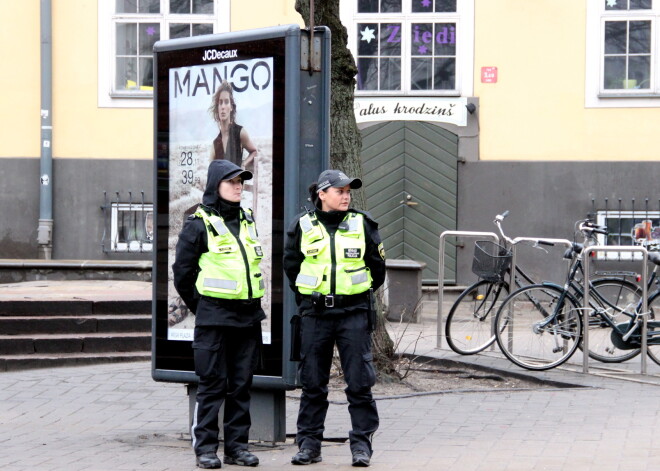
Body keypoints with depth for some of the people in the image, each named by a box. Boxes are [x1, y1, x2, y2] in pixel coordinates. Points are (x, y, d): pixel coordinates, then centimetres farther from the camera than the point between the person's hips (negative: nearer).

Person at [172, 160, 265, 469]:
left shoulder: (247, 221, 13)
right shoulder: (199, 224, -5)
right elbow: (182, 272, -1)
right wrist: (201, 308, 3)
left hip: (248, 316, 6)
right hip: (214, 317, -5)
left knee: (241, 384, 8)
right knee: (212, 384, -3)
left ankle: (237, 446, 14)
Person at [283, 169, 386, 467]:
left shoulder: (362, 224, 3)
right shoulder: (303, 226, 4)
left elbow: (377, 266, 11)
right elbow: (291, 265, 15)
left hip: (353, 312, -1)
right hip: (315, 313, 1)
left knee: (359, 382, -2)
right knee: (312, 383, 5)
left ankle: (362, 443, 5)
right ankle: (309, 443, 13)